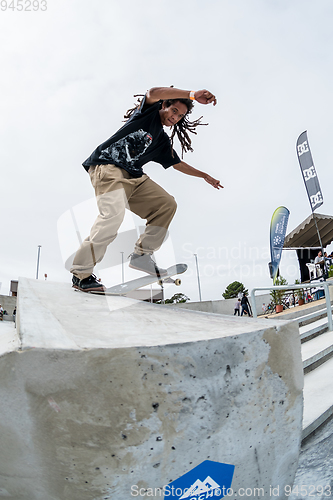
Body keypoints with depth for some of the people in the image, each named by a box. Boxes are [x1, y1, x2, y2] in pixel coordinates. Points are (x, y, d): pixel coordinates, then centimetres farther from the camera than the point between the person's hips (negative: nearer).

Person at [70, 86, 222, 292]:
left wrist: (205, 176, 39)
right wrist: (192, 94, -25)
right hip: (107, 167, -7)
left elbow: (178, 164, 34)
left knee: (167, 204, -4)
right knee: (114, 214, -30)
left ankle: (142, 255, -6)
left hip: (133, 177, 8)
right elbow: (153, 93, -15)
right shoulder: (148, 112, 7)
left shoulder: (163, 141, 24)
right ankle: (81, 273, -23)